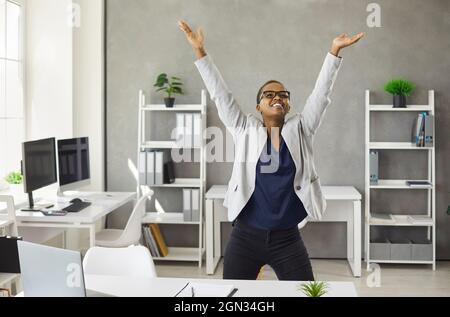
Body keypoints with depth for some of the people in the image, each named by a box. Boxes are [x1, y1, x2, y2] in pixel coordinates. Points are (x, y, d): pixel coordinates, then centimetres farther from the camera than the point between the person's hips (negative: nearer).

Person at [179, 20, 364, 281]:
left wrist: (334, 51, -8)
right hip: (245, 237, 0)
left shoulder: (300, 131, 4)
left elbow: (321, 93, -1)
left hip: (287, 239, 1)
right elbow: (221, 93, -1)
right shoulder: (246, 131, 2)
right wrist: (200, 51, -5)